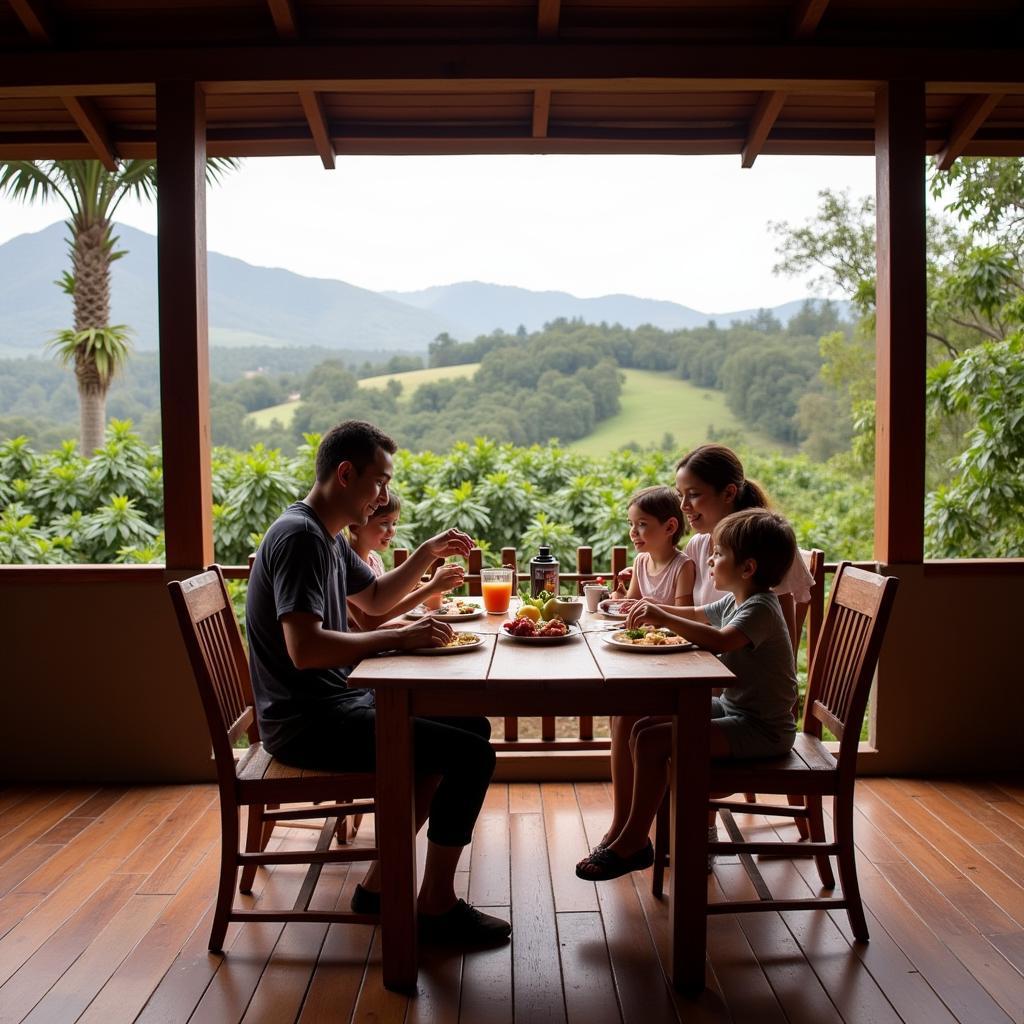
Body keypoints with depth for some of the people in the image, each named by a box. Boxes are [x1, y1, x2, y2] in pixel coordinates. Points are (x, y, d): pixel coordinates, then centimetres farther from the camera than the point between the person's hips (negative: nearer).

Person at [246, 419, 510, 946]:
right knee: (472, 755, -16)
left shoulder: (327, 536, 13)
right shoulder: (299, 536, -19)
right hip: (306, 723, -11)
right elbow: (304, 649, -30)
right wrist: (400, 638, -23)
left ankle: (381, 882, 17)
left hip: (332, 703, 11)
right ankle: (435, 907, 2)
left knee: (471, 726, 14)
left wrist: (426, 555, 11)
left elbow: (373, 598, 26)